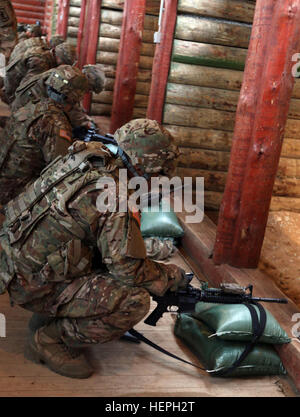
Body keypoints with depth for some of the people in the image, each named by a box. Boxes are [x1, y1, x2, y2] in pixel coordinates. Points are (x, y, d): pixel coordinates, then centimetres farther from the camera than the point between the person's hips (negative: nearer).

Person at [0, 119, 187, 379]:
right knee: (136, 301, -16)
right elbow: (131, 269, -20)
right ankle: (51, 339, -1)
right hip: (34, 287, -9)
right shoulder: (116, 200, -25)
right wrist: (173, 276, -1)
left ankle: (53, 317, 18)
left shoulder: (83, 155, 0)